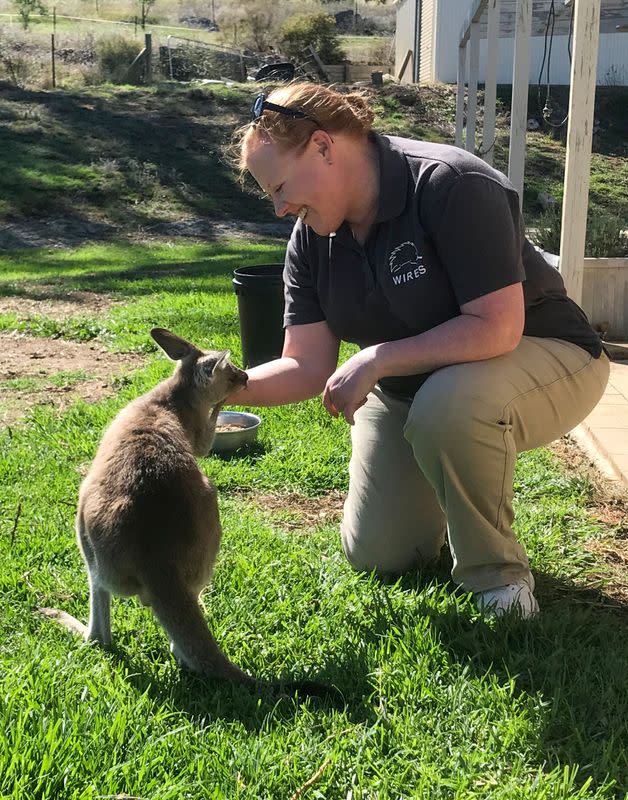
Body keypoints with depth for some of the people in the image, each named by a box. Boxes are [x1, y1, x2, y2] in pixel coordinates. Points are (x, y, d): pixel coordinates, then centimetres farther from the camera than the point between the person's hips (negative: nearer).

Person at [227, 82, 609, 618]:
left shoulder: (452, 185, -27)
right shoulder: (312, 239, -6)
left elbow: (497, 328, -32)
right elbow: (308, 368, -10)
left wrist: (376, 359, -30)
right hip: (410, 387, 7)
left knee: (446, 405, -40)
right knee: (375, 555, 1)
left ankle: (496, 574, -15)